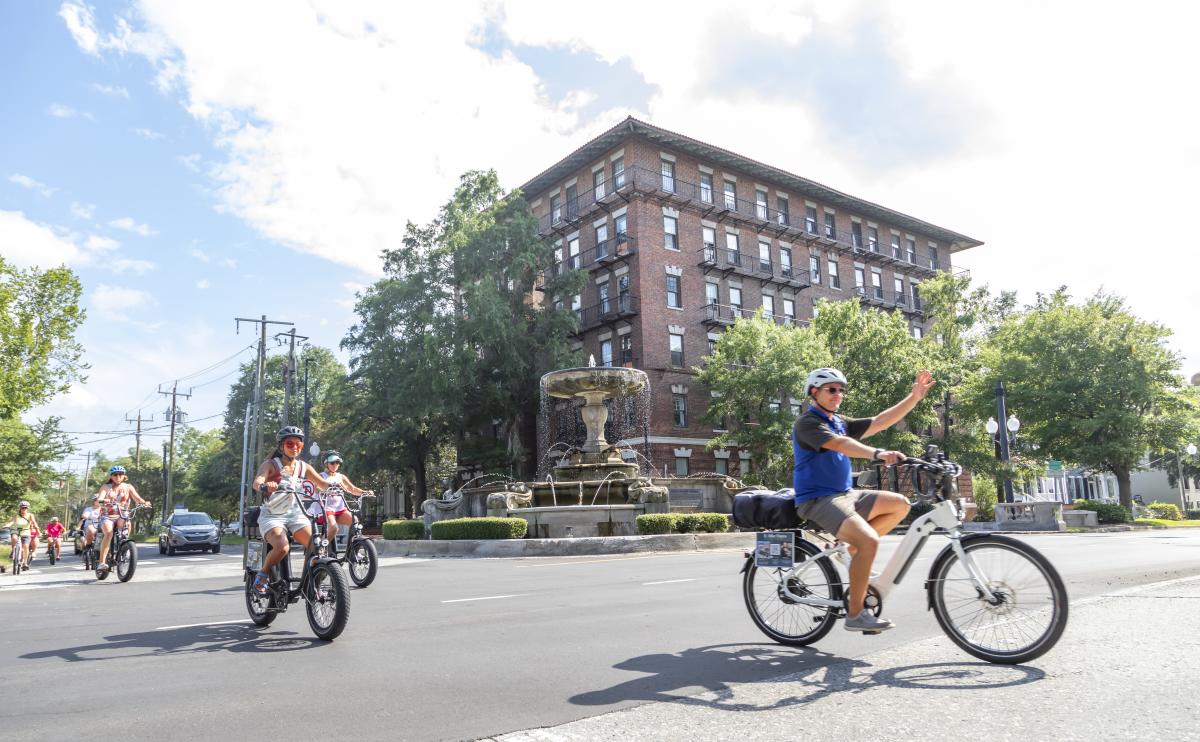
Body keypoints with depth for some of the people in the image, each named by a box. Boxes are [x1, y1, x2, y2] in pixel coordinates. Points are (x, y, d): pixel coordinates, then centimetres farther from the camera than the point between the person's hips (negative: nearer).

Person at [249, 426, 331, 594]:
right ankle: (262, 575, -3)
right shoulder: (271, 464, -5)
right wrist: (264, 486, -48)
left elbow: (322, 483, -3)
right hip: (272, 516, -3)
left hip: (295, 514, 4)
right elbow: (257, 481, -23)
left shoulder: (303, 467, 6)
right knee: (282, 547, -31)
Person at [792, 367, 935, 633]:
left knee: (900, 504, 1)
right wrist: (878, 454, -44)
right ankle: (855, 613, -14)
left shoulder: (841, 423, 16)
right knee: (869, 541, -26)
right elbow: (840, 444, -29)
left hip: (845, 495, 9)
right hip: (819, 500, -9)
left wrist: (915, 397, 1)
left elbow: (880, 422, 9)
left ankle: (852, 547, 6)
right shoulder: (807, 423, -11)